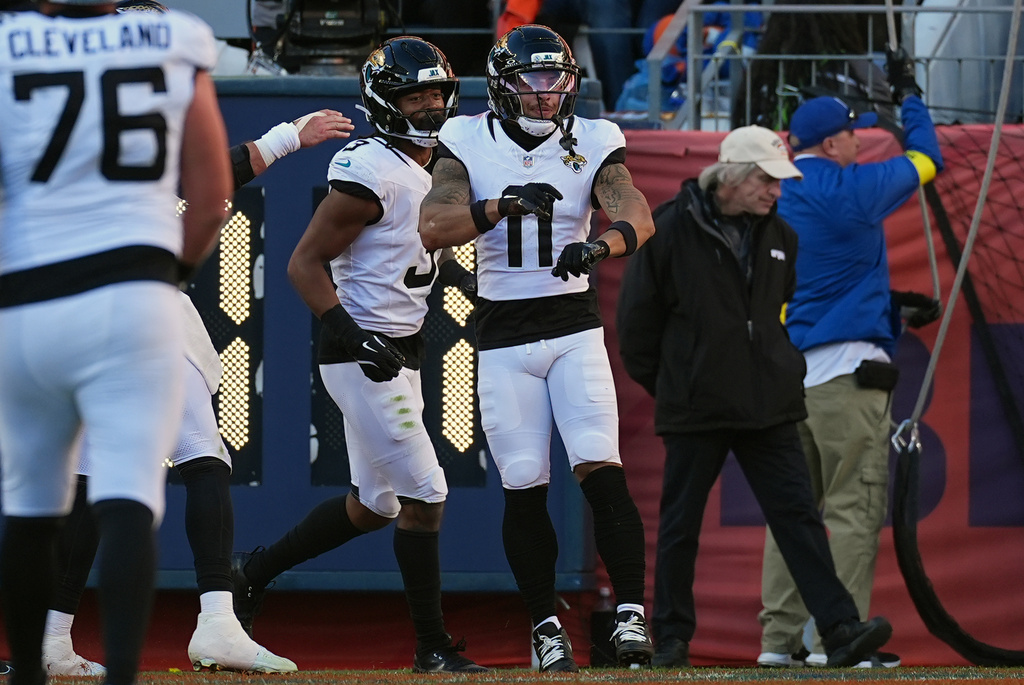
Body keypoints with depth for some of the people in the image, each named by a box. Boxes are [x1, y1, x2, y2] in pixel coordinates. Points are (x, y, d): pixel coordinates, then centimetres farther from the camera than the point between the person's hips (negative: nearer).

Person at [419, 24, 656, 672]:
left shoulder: (590, 144, 0)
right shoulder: (469, 144, -1)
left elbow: (638, 216, -16)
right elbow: (433, 227, -15)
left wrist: (598, 245, -38)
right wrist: (505, 204, -30)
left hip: (574, 327, 0)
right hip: (503, 335, 0)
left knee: (602, 471, -15)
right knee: (524, 490, 1)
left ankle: (631, 612, -13)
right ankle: (547, 626, 13)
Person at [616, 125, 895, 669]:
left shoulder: (778, 237, 8)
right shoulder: (670, 231, -8)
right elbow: (637, 317, -1)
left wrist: (782, 371, 14)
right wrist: (663, 385, 5)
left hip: (769, 409, 4)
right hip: (694, 410, -4)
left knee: (798, 516, -3)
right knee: (679, 526, 5)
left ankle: (840, 630, -10)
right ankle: (671, 639, 15)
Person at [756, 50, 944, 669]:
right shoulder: (851, 190, -7)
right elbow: (926, 158, 8)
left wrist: (893, 305, 23)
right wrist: (908, 96, 23)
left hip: (784, 374, 7)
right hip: (846, 372, -7)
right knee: (854, 507, -6)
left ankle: (781, 637, 7)